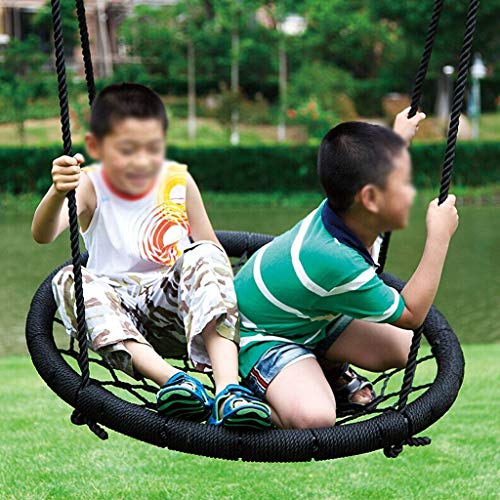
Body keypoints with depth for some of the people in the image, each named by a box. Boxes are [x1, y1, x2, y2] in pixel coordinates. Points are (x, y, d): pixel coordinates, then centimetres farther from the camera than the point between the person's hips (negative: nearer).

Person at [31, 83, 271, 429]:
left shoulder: (178, 183, 4)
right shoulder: (90, 187, -3)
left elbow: (212, 248, 7)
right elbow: (43, 235, -22)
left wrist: (229, 296, -12)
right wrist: (58, 193, -44)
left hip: (175, 309, 1)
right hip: (118, 317, 0)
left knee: (204, 257, -25)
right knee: (70, 281, -28)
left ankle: (229, 388, -44)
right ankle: (170, 378, -45)